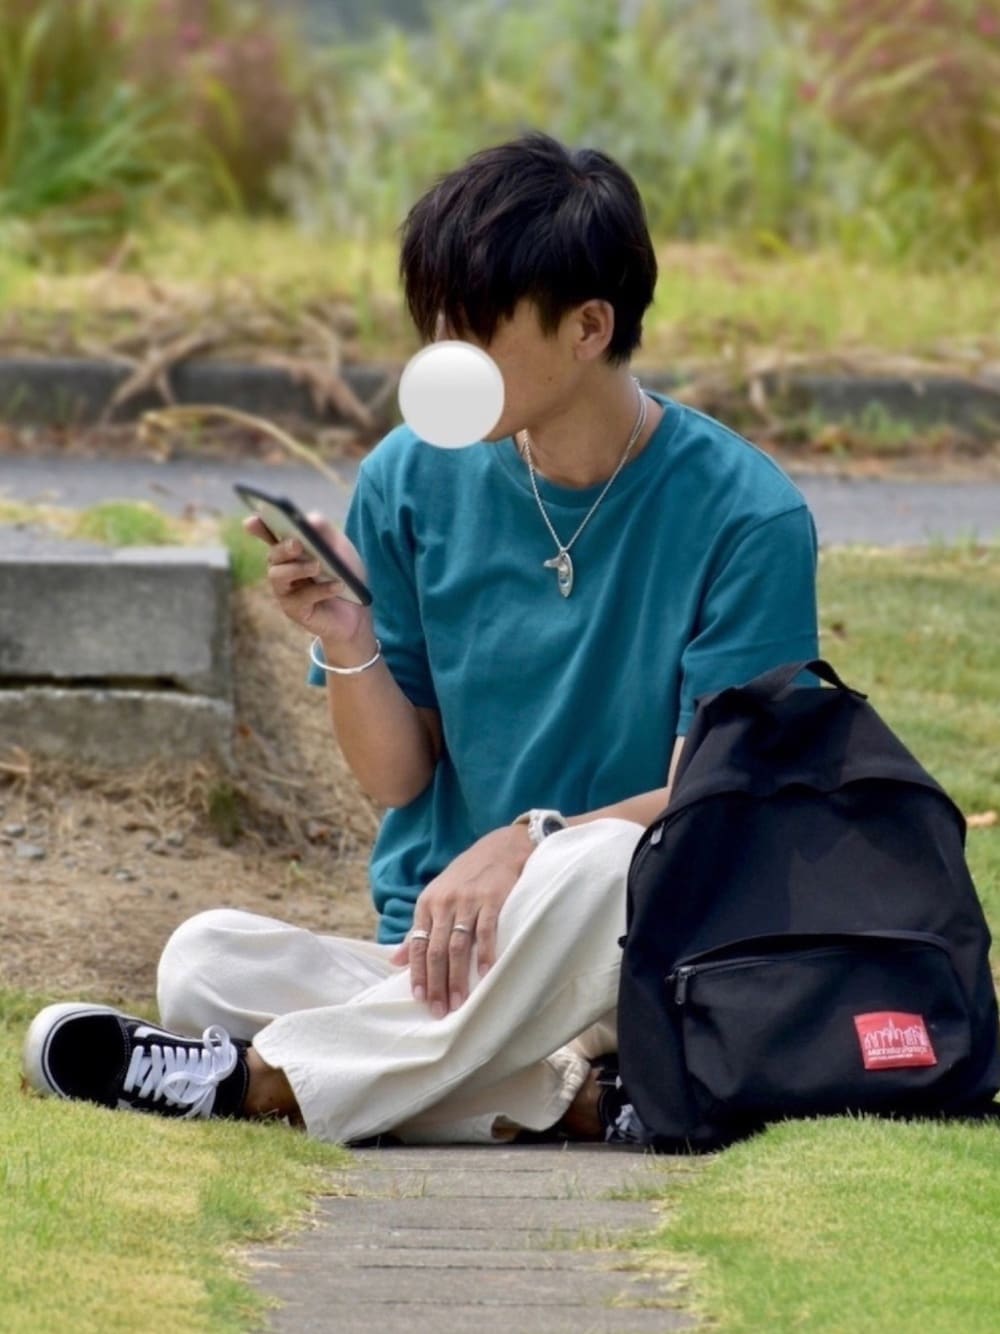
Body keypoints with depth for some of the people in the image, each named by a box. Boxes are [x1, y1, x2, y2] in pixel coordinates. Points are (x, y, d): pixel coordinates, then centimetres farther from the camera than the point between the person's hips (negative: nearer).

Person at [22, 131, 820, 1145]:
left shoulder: (742, 516, -6)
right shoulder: (414, 481, 5)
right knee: (208, 962, -25)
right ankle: (568, 1094, -30)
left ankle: (262, 1077, -27)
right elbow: (396, 779, 9)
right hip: (435, 953, 3)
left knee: (604, 863, -38)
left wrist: (529, 842, -26)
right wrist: (346, 643, -11)